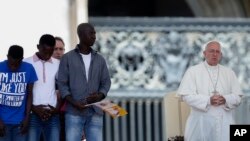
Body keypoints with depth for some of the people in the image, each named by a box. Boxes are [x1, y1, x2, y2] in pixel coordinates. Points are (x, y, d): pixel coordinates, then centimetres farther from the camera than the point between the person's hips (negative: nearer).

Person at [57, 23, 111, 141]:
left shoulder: (99, 59, 13)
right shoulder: (67, 58, 3)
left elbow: (106, 82, 12)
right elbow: (62, 84, -1)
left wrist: (99, 96, -11)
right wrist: (74, 103, -16)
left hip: (95, 113, 3)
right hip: (74, 113, -3)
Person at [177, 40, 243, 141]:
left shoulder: (229, 73, 14)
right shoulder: (193, 71, 3)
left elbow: (237, 96, 10)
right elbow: (186, 95, -6)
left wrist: (225, 100, -13)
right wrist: (208, 100, -18)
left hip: (224, 122, 3)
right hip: (201, 122, -3)